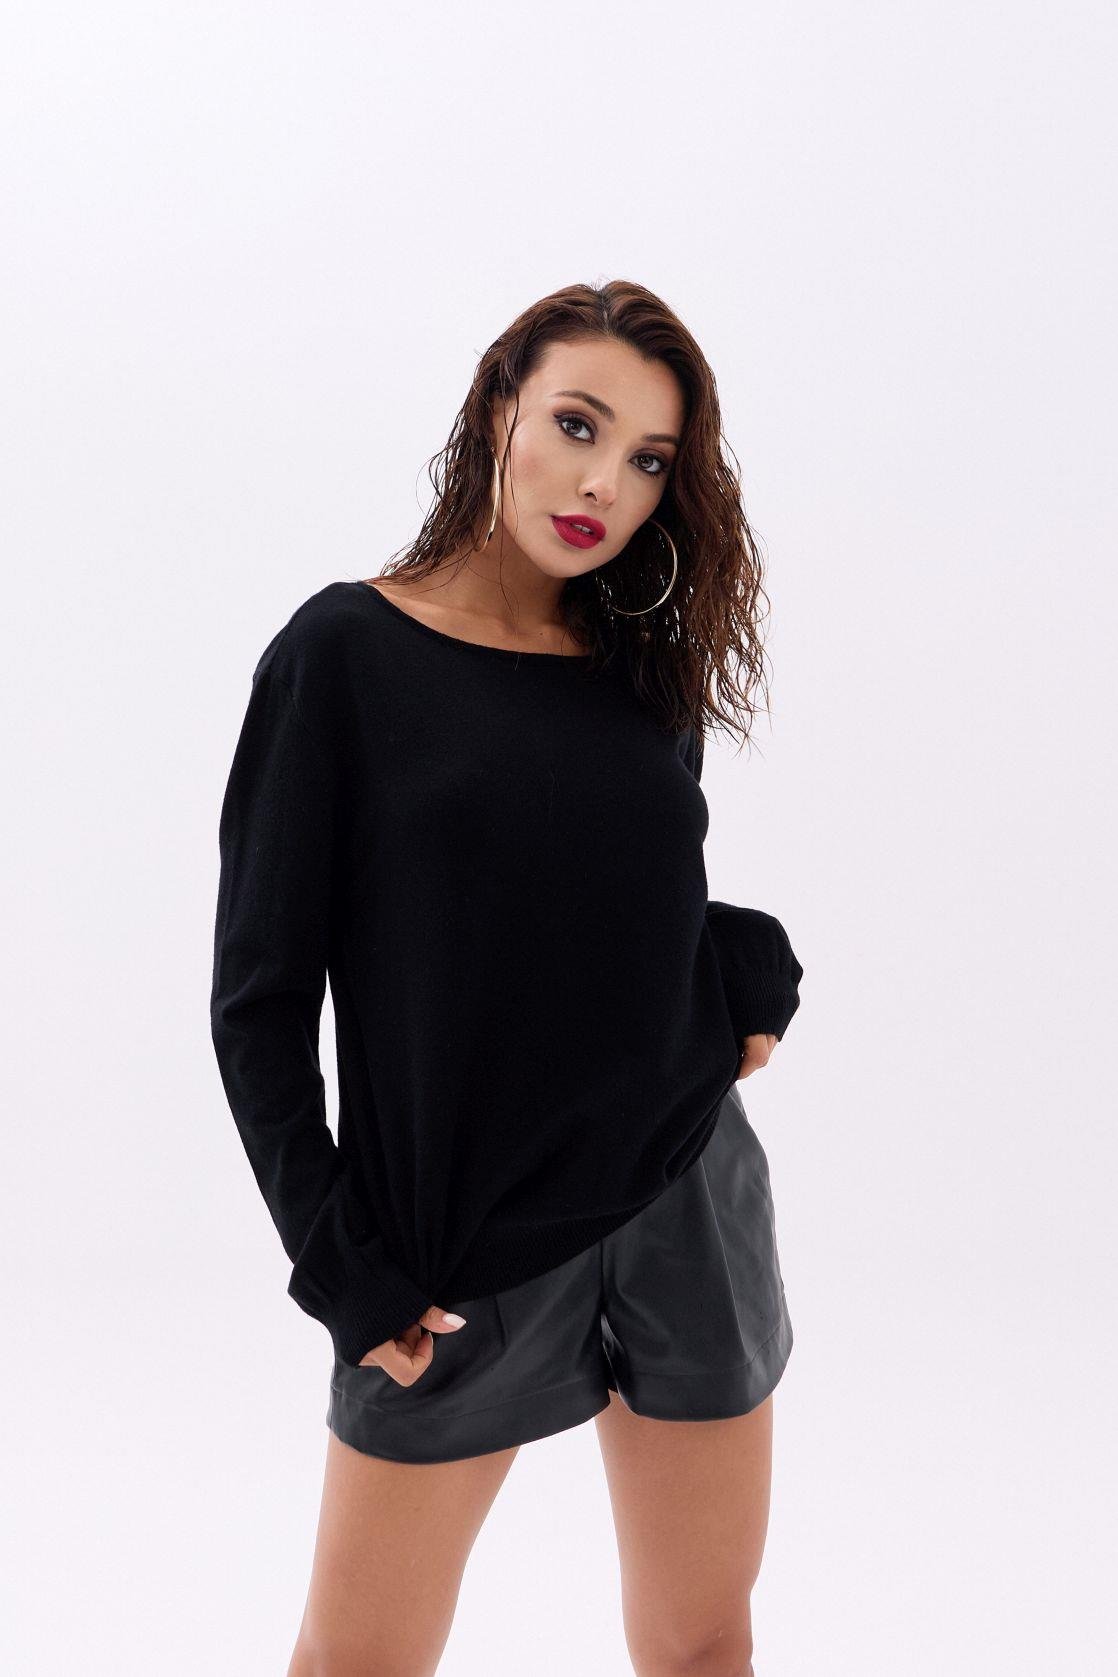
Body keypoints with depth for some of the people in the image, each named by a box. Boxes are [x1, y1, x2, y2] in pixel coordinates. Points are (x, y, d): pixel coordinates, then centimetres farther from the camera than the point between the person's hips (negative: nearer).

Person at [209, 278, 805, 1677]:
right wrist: (339, 1265, -10)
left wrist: (753, 972, -4)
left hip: (688, 1197, 4)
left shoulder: (643, 670, 5)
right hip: (459, 1237, -4)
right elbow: (260, 992, -7)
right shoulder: (346, 654, -8)